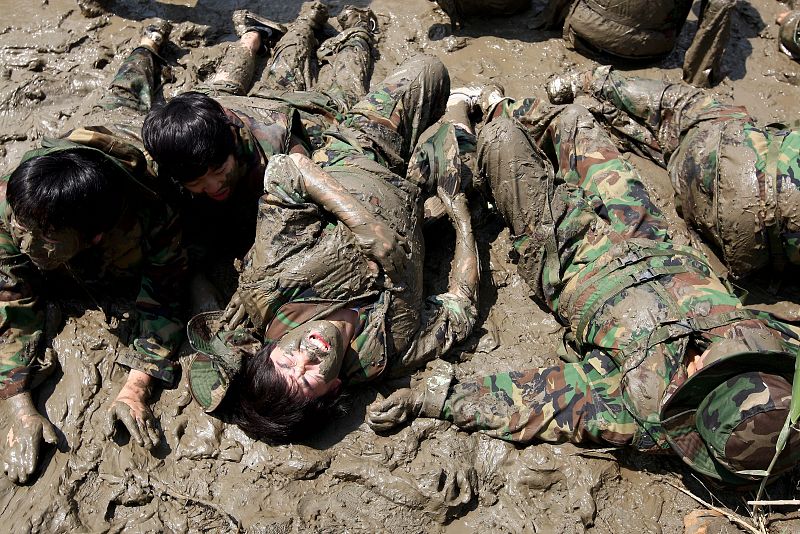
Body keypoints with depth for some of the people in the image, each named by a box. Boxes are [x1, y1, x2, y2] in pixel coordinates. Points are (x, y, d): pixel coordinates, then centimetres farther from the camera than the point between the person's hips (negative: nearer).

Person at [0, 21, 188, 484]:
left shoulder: (153, 221, -56)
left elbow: (162, 306, -42)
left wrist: (135, 390, -55)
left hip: (157, 148, -4)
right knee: (125, 98, 38)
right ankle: (152, 39, 66)